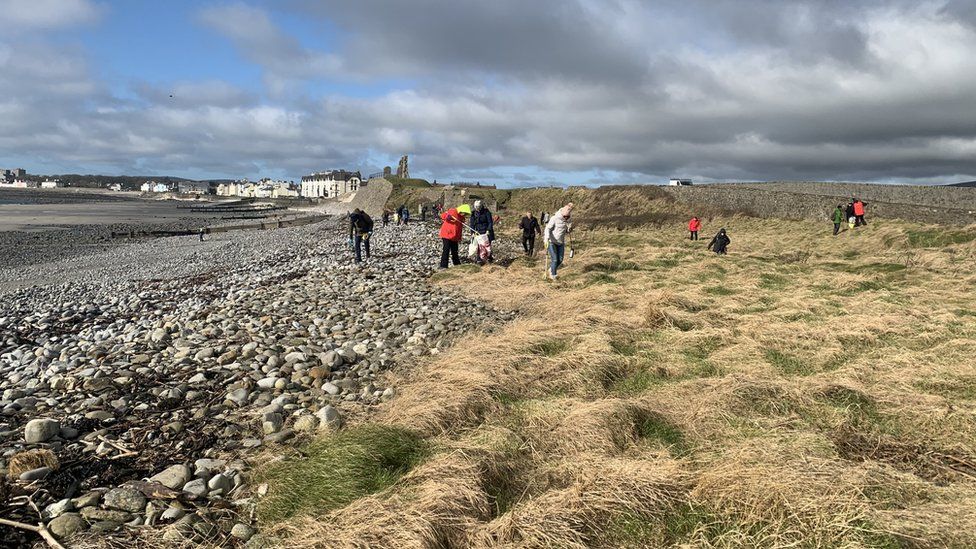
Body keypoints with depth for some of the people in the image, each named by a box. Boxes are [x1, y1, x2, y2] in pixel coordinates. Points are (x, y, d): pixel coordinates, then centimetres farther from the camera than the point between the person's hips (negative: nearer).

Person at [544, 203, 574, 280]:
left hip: (561, 242, 5)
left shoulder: (568, 221, -1)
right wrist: (546, 239, -29)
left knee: (560, 260, 6)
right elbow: (548, 229, -17)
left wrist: (569, 229, -14)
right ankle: (553, 275, 15)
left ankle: (551, 270, 33)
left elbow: (567, 232, 10)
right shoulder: (554, 218, -17)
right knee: (554, 259, -6)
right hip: (551, 242, -5)